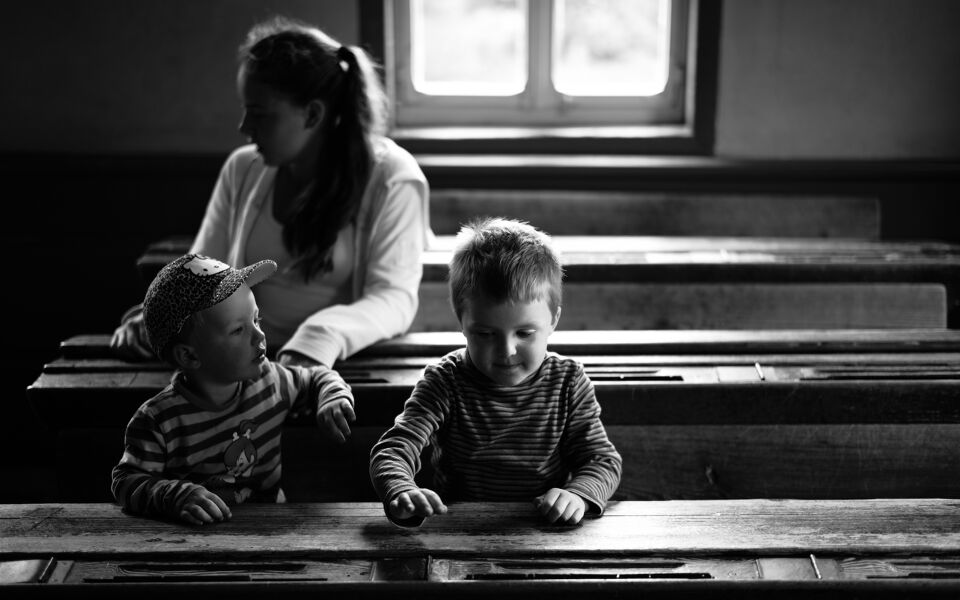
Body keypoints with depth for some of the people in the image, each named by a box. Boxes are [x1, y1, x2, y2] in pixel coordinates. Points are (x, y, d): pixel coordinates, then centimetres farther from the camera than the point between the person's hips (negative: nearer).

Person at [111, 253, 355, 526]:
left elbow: (317, 378, 18)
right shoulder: (157, 421, -14)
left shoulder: (269, 379, 2)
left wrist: (334, 399, -3)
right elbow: (126, 482, -12)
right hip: (199, 537, -3)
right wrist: (177, 496, -29)